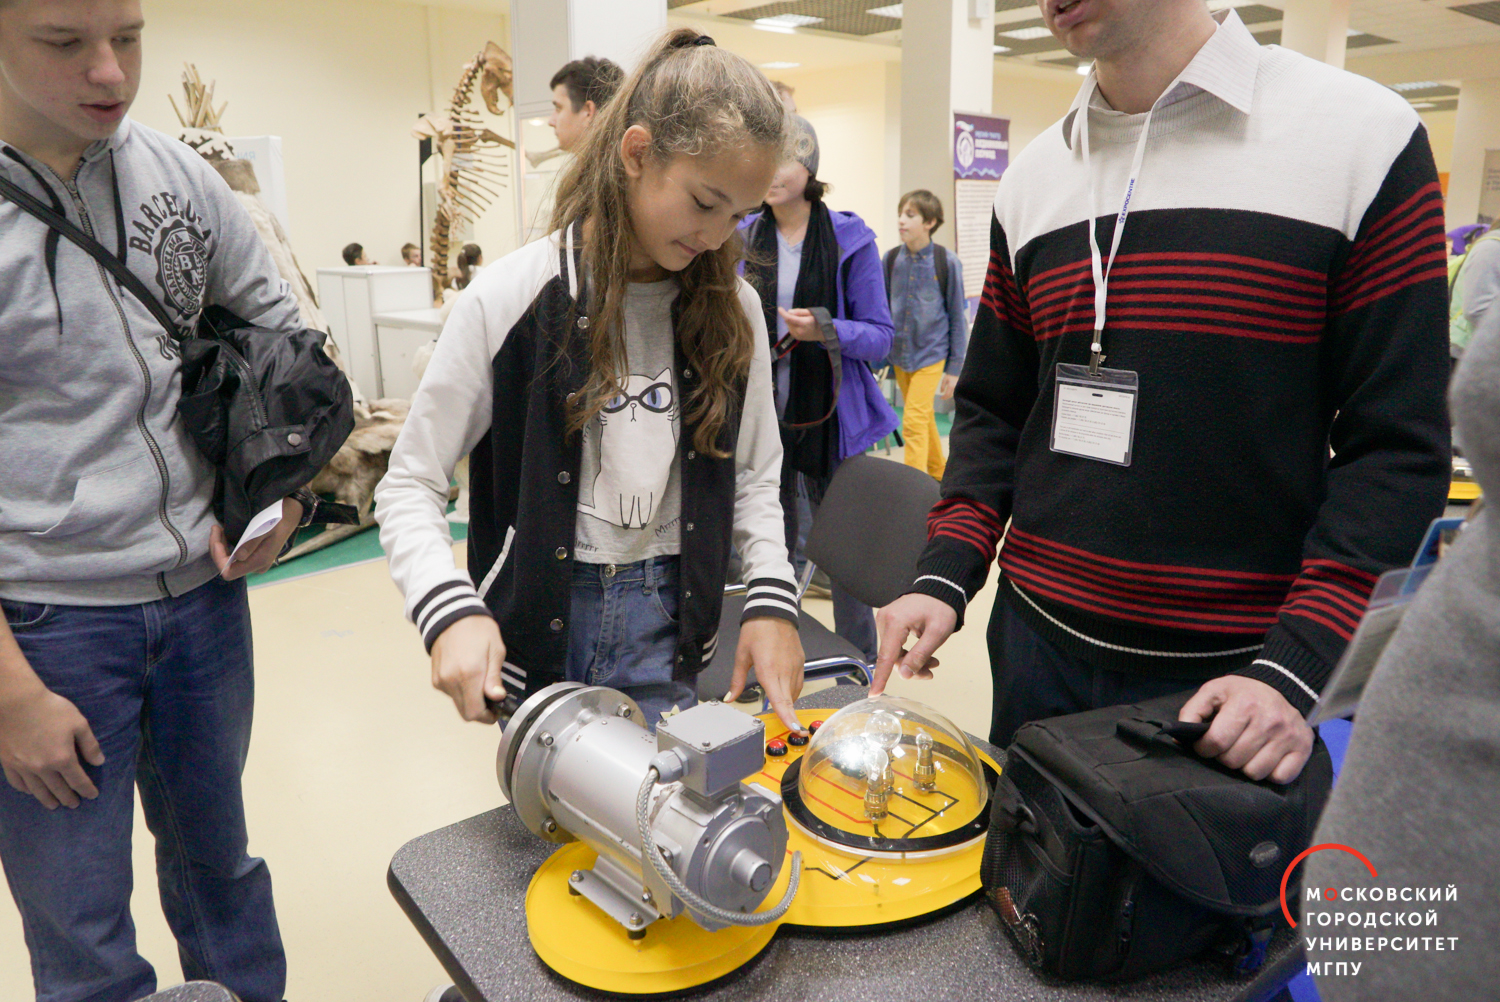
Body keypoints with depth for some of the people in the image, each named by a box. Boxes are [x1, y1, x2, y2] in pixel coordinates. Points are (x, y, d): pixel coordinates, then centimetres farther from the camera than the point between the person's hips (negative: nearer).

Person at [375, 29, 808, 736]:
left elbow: (755, 478, 9)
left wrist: (772, 598, -6)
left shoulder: (732, 310, 1)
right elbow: (409, 487, -6)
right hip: (538, 625, -2)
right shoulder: (511, 298, -10)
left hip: (668, 625, 3)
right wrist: (451, 611, -23)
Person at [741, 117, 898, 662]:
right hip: (762, 413, 3)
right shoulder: (742, 238, 6)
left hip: (828, 417, -3)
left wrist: (824, 330, -22)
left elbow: (880, 335, -6)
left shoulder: (850, 238, -4)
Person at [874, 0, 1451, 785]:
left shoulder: (1365, 135, -7)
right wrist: (944, 577, -5)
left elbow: (1400, 446, -9)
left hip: (1235, 673, -3)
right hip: (1039, 646, 4)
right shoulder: (1031, 179, 5)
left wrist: (1298, 672, -18)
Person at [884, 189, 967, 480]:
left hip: (931, 353, -4)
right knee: (924, 418, 18)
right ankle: (939, 474, 37)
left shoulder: (947, 262, -9)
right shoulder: (891, 259, 0)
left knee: (914, 421, -13)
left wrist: (955, 368, -3)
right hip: (899, 354, 4)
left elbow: (958, 317, -3)